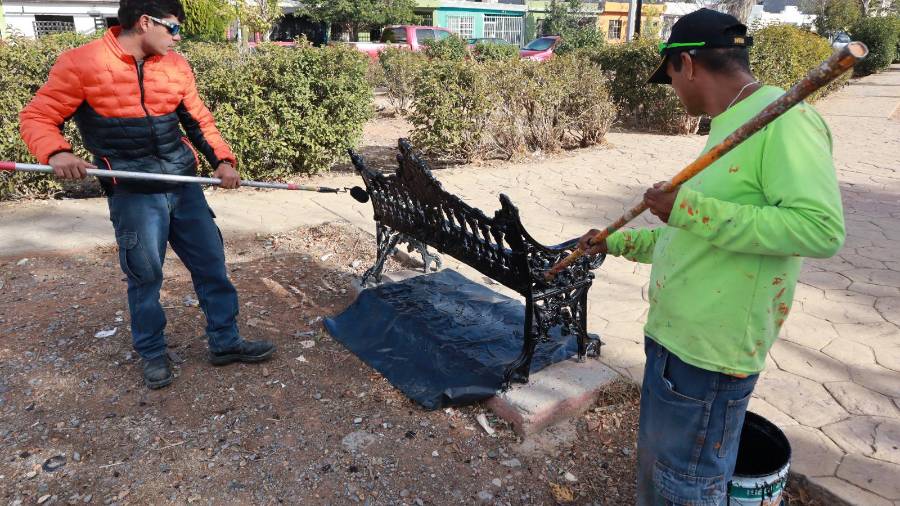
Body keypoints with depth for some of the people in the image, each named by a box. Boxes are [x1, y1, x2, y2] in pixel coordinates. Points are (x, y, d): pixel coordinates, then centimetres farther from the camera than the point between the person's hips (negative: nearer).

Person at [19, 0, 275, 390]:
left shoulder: (176, 66, 6)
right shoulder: (81, 64, -8)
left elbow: (199, 120, 13)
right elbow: (37, 117, -3)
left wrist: (222, 160, -1)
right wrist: (56, 153, -23)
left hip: (184, 185, 5)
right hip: (133, 193, -5)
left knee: (212, 264, 8)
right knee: (145, 276, 4)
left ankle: (225, 342, 22)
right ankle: (153, 354, 25)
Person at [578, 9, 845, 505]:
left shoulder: (783, 119, -16)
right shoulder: (730, 127, 14)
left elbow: (822, 229, -27)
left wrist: (689, 208, -24)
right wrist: (615, 241, 28)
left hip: (708, 350, -9)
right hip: (673, 335, 9)